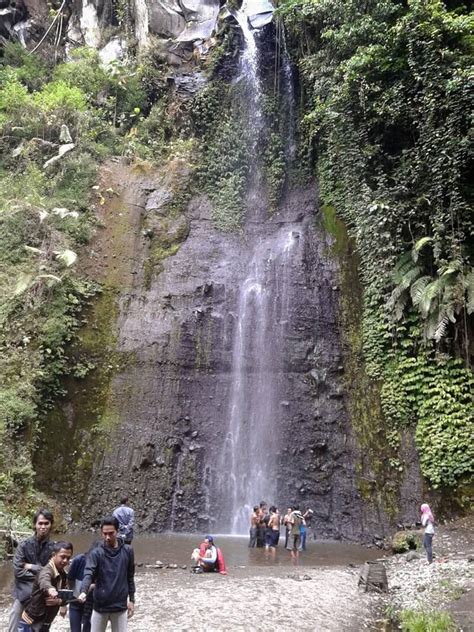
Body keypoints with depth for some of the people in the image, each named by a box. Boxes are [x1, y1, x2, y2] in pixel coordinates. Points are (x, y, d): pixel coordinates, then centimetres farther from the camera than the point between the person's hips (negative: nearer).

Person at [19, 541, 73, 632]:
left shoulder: (63, 575, 2)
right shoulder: (47, 570, -23)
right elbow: (44, 581, -46)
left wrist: (59, 601, -21)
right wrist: (50, 589, -68)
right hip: (30, 624, -7)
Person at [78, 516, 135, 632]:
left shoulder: (127, 551, -3)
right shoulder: (96, 553, -9)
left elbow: (130, 577, 6)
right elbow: (88, 574, -22)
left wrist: (131, 599, 6)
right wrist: (83, 592, -40)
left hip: (120, 606, 1)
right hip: (100, 605, -1)